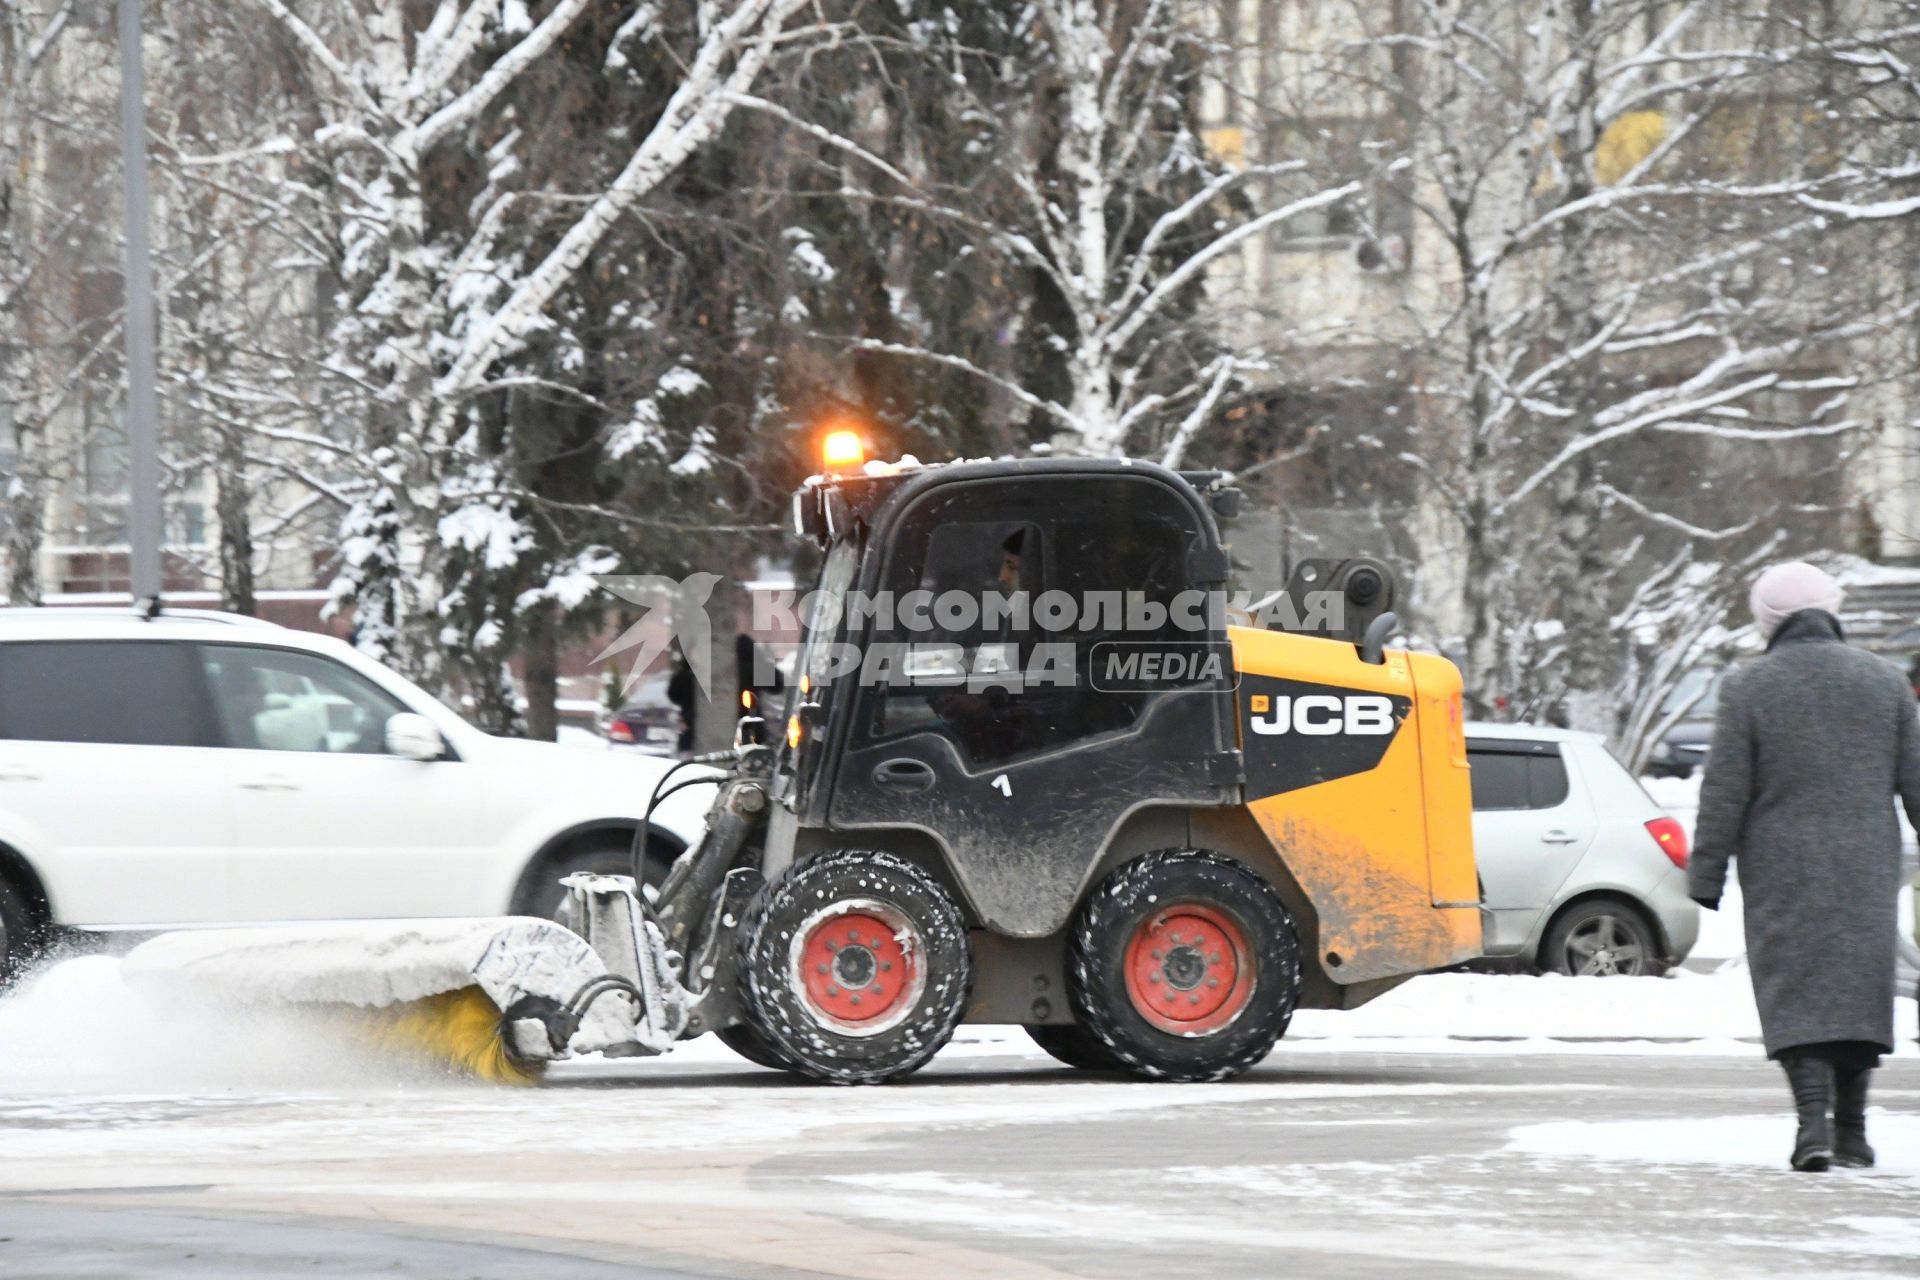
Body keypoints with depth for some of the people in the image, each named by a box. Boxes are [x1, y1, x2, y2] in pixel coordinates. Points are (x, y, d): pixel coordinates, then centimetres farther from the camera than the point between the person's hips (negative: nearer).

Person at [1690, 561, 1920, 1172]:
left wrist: (1706, 876, 1)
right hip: (1866, 869, 3)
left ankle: (1814, 1116, -20)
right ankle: (1851, 1131, 12)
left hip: (1781, 872, -3)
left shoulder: (1748, 687, -5)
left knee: (1795, 994, -2)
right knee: (1860, 987, 11)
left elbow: (1723, 794, -5)